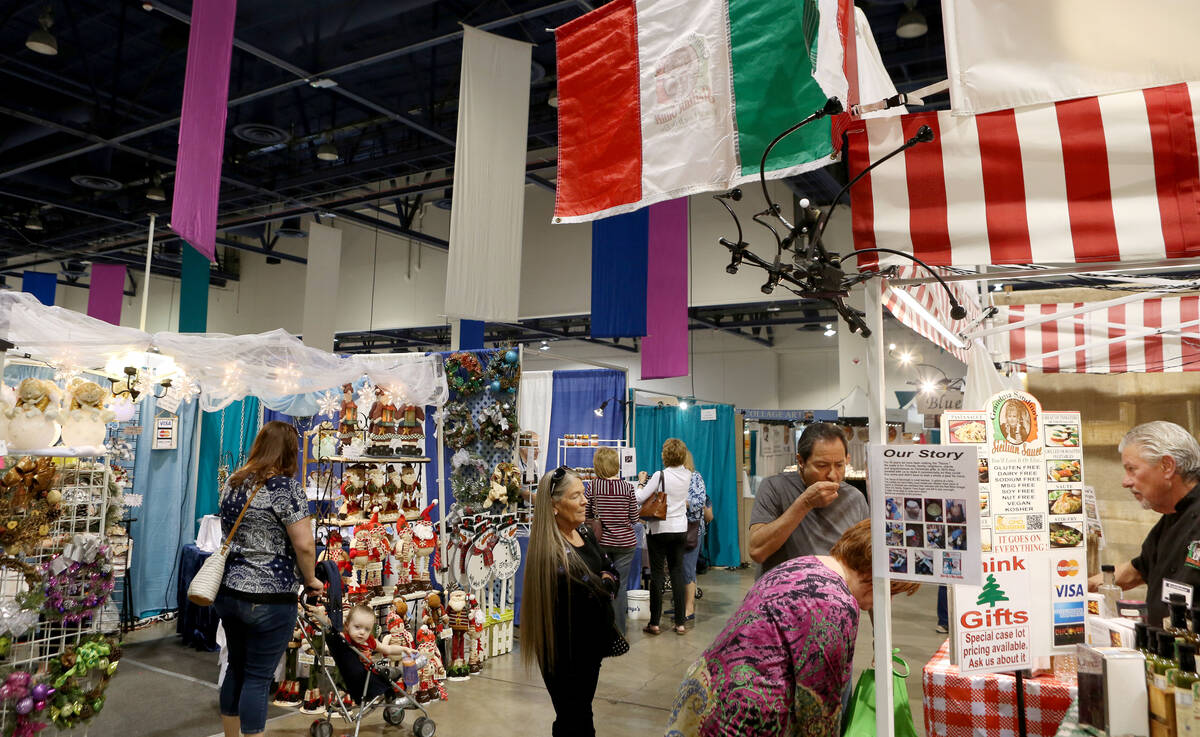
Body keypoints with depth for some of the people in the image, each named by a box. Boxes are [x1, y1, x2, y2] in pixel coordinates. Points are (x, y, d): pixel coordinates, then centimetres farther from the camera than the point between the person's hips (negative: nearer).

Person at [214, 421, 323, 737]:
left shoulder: (233, 482, 7)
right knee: (258, 678, 3)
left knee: (236, 669, 19)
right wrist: (310, 580, -5)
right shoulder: (285, 486, -16)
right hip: (268, 598, -7)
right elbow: (304, 544, -20)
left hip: (228, 591, 7)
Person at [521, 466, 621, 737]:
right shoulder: (552, 554, -25)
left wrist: (603, 584, -10)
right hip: (566, 654, -8)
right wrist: (605, 584, -6)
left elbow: (612, 572, 11)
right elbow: (592, 594, -26)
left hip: (590, 646, 8)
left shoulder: (585, 537, 3)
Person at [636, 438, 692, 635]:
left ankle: (654, 623, 8)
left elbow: (639, 498, -17)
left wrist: (642, 481, 1)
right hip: (680, 528, 5)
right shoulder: (687, 475, 0)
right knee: (677, 572, 9)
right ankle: (680, 622, 11)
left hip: (659, 529, -5)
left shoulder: (660, 476, -17)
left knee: (657, 574, 2)